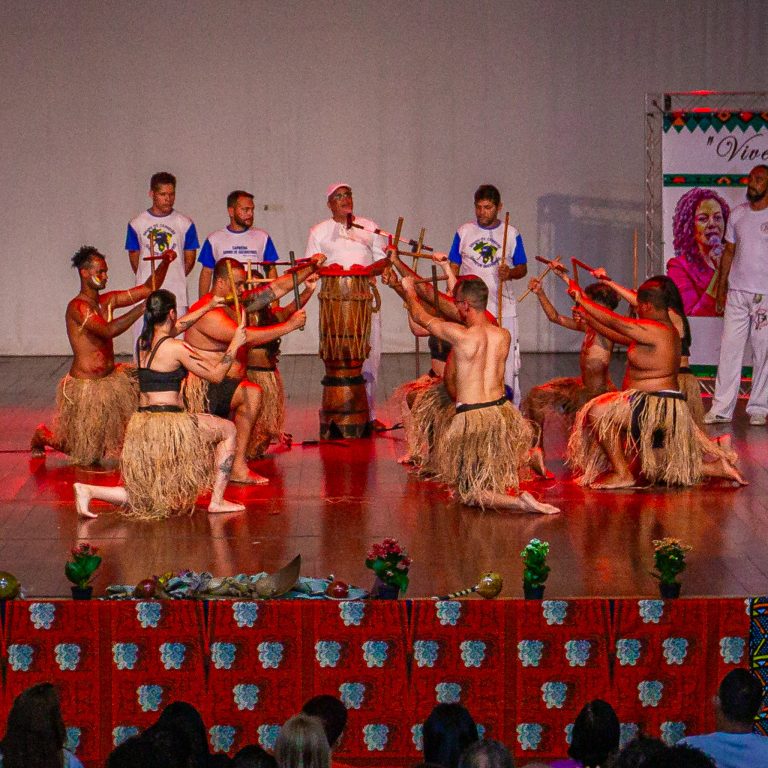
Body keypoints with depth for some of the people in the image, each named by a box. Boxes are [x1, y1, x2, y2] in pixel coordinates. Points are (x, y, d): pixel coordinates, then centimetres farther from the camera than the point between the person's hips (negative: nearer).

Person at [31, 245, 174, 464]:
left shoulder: (108, 301, 4)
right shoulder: (77, 307, -19)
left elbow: (148, 289, 4)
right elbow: (109, 330, -33)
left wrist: (165, 263, -12)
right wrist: (142, 308, -37)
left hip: (110, 378, 7)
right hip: (86, 386, -7)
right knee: (86, 454, 3)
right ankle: (42, 436, 32)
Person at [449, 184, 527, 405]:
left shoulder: (511, 234, 3)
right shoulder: (464, 232, 5)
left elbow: (523, 268, 8)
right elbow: (453, 268, 8)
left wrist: (510, 273, -15)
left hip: (503, 307, -1)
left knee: (506, 358, -3)